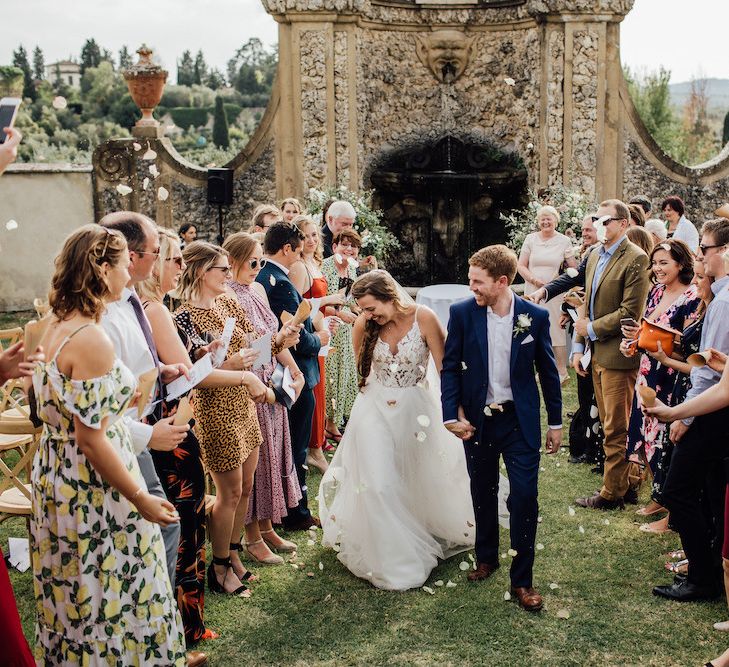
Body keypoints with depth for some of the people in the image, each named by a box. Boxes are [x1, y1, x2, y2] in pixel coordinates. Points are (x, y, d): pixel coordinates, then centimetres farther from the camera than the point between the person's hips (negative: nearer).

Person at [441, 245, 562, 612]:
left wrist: (555, 422, 6)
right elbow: (451, 367, -3)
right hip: (476, 419, 1)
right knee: (482, 493, 16)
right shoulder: (462, 313, -9)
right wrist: (452, 416, -11)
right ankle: (486, 557, 38)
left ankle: (522, 579, 10)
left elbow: (548, 371, 1)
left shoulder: (535, 316, -9)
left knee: (525, 497, -4)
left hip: (520, 420, -1)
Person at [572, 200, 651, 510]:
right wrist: (578, 345, 12)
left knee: (616, 429, 1)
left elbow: (630, 313, -18)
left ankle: (612, 493, 11)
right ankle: (622, 484, 25)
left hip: (617, 355, -8)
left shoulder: (635, 259, -13)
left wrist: (592, 329, -10)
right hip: (596, 353, 8)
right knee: (610, 426, 15)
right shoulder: (595, 256, 13)